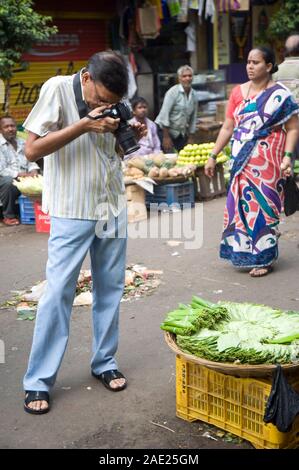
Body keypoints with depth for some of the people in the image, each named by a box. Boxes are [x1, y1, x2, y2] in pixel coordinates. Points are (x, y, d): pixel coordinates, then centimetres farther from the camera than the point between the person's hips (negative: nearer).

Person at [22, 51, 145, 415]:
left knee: (110, 288, 10)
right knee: (58, 292, -4)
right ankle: (38, 381, 6)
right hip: (72, 210, -5)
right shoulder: (57, 89, -12)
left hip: (112, 207, 5)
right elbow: (32, 149, -16)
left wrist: (133, 135, -6)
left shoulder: (111, 99, 3)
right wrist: (84, 124, -23)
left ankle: (104, 363, 26)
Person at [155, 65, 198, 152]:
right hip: (165, 130, -6)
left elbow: (193, 118, 11)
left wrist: (190, 138, 9)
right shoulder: (173, 92, -13)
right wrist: (166, 137, -20)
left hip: (181, 134, 6)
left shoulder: (194, 95, 5)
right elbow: (164, 114, -17)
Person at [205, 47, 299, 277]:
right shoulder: (238, 92, 9)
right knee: (240, 204, 5)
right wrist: (213, 156, 8)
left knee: (263, 206, -1)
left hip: (267, 162, -4)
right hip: (241, 161, 4)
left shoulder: (280, 94, -3)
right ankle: (244, 252, 19)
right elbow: (227, 128, 11)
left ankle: (265, 258, 11)